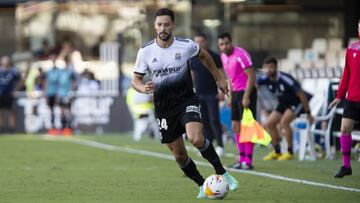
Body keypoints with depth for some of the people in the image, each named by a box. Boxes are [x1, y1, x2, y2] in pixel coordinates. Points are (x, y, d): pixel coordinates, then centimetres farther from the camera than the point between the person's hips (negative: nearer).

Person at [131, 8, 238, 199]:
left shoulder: (186, 45, -8)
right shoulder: (145, 52, -7)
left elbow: (204, 55, 14)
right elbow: (135, 80, -1)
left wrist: (219, 78, 19)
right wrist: (144, 88, -24)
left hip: (187, 101, -2)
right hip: (163, 108, 2)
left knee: (196, 139, -27)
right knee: (179, 155, 4)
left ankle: (222, 172, -8)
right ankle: (203, 187, 24)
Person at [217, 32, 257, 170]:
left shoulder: (240, 54, -17)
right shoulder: (224, 57, 10)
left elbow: (251, 76, -19)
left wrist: (246, 96, -23)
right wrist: (230, 96, 16)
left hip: (246, 92, -9)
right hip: (236, 92, 9)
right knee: (236, 126, 10)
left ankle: (248, 161, -8)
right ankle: (241, 159, 16)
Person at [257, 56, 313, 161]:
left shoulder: (285, 80, -30)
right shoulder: (265, 79, -12)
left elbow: (301, 94, -24)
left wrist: (308, 113, -20)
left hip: (297, 102, -8)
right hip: (283, 103, 8)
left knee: (284, 122, -26)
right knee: (269, 124, 1)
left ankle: (290, 153, -15)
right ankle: (277, 152, 14)